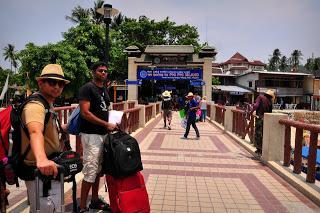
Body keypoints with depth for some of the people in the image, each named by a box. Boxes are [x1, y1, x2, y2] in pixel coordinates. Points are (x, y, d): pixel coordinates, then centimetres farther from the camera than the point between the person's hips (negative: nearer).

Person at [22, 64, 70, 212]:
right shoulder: (36, 105, -24)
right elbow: (35, 132, -45)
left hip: (49, 169, 10)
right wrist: (42, 159, -61)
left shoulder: (48, 104, 9)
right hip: (40, 172, -10)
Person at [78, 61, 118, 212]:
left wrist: (112, 124, 8)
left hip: (103, 134, 8)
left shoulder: (105, 90, 15)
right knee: (90, 171, -5)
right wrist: (106, 124, -18)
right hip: (91, 134, -8)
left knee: (98, 169, 16)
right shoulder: (87, 88, -9)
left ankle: (95, 200, 31)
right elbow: (85, 113, -18)